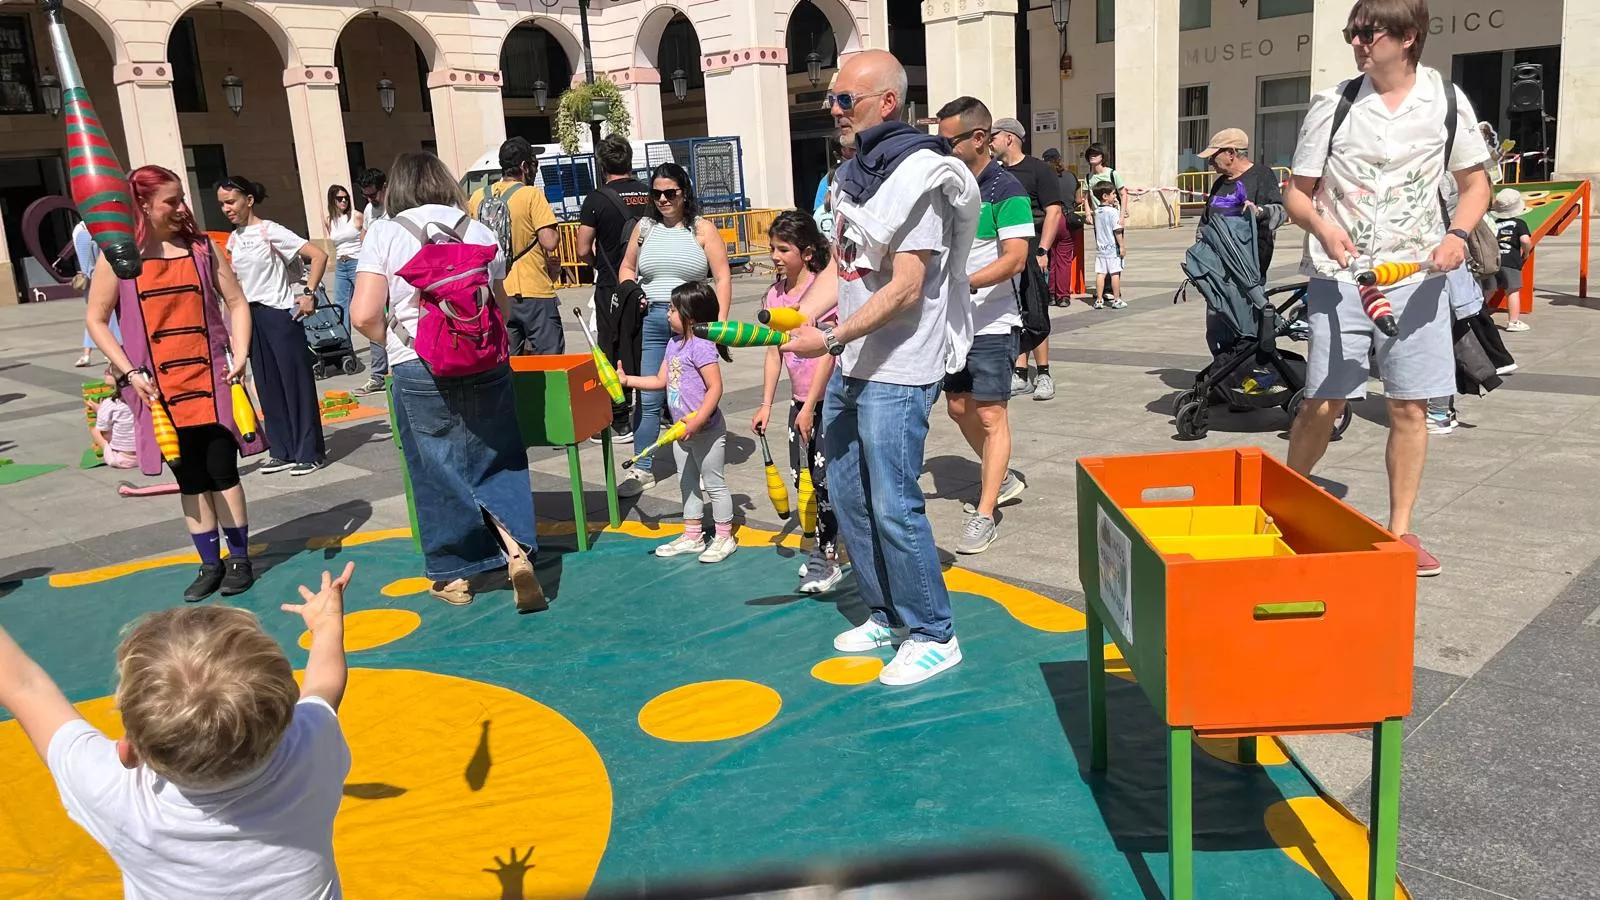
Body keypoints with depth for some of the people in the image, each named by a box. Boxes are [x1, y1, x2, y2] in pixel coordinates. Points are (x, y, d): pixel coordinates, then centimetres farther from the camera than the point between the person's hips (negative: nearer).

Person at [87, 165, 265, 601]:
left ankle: (239, 558, 16)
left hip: (212, 379, 0)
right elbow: (97, 321, 0)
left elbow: (236, 302, 7)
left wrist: (240, 355, -5)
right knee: (190, 480, 8)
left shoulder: (200, 248, 3)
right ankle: (210, 563, 18)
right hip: (160, 388, 0)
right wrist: (130, 372, -9)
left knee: (222, 471, 3)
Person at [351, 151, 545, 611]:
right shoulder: (477, 230, 7)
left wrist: (394, 341, 9)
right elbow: (501, 307, 10)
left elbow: (364, 316, -9)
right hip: (485, 365, 2)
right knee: (495, 461, 13)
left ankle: (454, 574, 22)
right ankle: (516, 551, -7)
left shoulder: (383, 233, -2)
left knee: (437, 471, 11)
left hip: (419, 371, -2)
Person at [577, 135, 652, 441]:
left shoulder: (597, 200, -10)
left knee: (615, 355, 3)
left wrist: (599, 264, 11)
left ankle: (621, 424, 6)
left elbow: (583, 251, -9)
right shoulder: (649, 194, 2)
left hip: (612, 288, -4)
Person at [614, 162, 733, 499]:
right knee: (648, 398, 4)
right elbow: (627, 267, 25)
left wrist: (721, 322, -9)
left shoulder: (702, 229, 2)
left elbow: (722, 277, -1)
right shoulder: (644, 228, 12)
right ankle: (642, 470, 14)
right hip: (651, 320, 3)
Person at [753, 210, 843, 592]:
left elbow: (826, 352, -18)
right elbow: (774, 353, 9)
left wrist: (809, 407, -18)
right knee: (801, 478, 10)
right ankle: (824, 548, 24)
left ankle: (826, 561, 2)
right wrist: (766, 404, 6)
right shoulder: (775, 294, 5)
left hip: (828, 396, -7)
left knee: (824, 478, -7)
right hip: (801, 399, 7)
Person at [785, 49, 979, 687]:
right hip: (850, 369, 9)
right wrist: (797, 320, 3)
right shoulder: (853, 173, 13)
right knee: (848, 497, 14)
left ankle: (933, 636, 12)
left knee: (894, 506, -5)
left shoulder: (917, 176, -14)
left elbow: (905, 289, -19)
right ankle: (886, 615, 30)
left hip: (897, 372, -9)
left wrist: (830, 339, -19)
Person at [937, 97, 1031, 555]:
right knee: (959, 408, 14)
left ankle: (984, 515, 3)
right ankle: (1003, 479, 35)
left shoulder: (1006, 189, -13)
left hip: (991, 323, -8)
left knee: (991, 416, -3)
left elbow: (1014, 259, -21)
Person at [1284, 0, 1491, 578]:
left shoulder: (1447, 101, 2)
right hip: (1340, 276, -1)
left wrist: (1458, 234, -9)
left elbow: (1475, 183, 11)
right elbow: (1298, 192, 2)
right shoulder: (1332, 105, -2)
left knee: (1410, 406, 3)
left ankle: (1400, 530, 16)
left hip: (1416, 276, 1)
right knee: (1322, 403, -2)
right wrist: (1322, 227, -19)